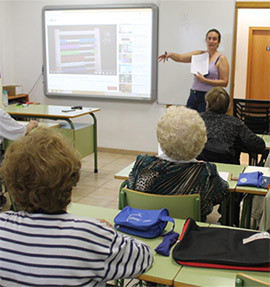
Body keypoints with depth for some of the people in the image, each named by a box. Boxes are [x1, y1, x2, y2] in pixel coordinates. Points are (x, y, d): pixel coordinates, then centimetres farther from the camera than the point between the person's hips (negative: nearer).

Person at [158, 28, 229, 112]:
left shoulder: (221, 59, -3)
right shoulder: (198, 54, 11)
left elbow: (224, 82, -8)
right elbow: (180, 58, 0)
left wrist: (205, 80, -16)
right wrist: (170, 54, -21)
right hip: (193, 95, 4)